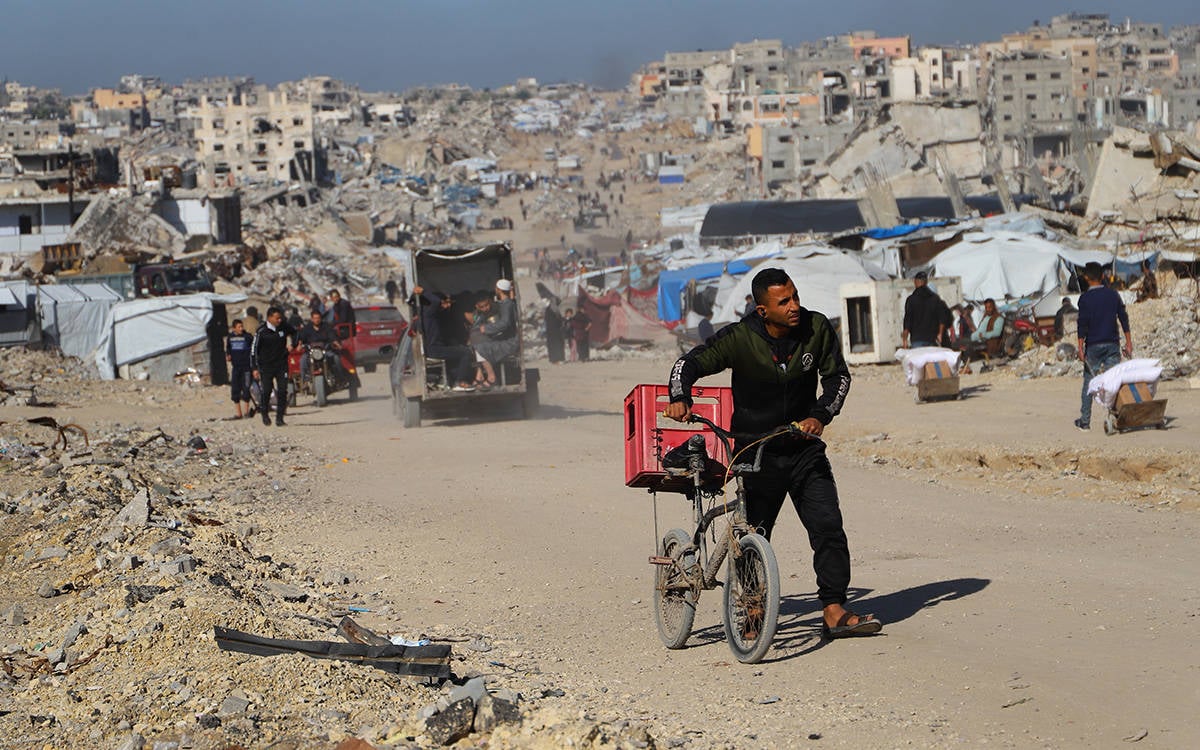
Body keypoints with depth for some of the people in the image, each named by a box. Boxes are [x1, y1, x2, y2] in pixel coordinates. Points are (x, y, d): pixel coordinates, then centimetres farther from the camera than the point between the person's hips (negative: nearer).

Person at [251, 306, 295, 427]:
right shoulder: (261, 332, -11)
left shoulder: (284, 327, -1)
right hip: (266, 366, -2)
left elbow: (294, 333, 23)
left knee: (282, 391, -7)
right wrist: (254, 368, -8)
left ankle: (279, 417, 0)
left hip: (281, 364, 2)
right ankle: (265, 413, 24)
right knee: (266, 391, -1)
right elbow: (254, 350, -5)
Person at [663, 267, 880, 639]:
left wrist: (821, 415, -11)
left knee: (828, 527, -9)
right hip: (756, 452, -2)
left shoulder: (816, 328, -7)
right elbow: (690, 363, -10)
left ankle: (834, 612, -6)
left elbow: (838, 375, 4)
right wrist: (680, 399, -29)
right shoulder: (740, 339, -15)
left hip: (804, 449, 2)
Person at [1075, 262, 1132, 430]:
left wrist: (1080, 347, -7)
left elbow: (1082, 323, -10)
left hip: (1093, 346, -2)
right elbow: (1124, 318, 6)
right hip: (1112, 344, 3)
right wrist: (1128, 342, 11)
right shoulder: (1113, 295, 5)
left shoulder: (1085, 298, -6)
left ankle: (1085, 420, 8)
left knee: (1089, 382, 6)